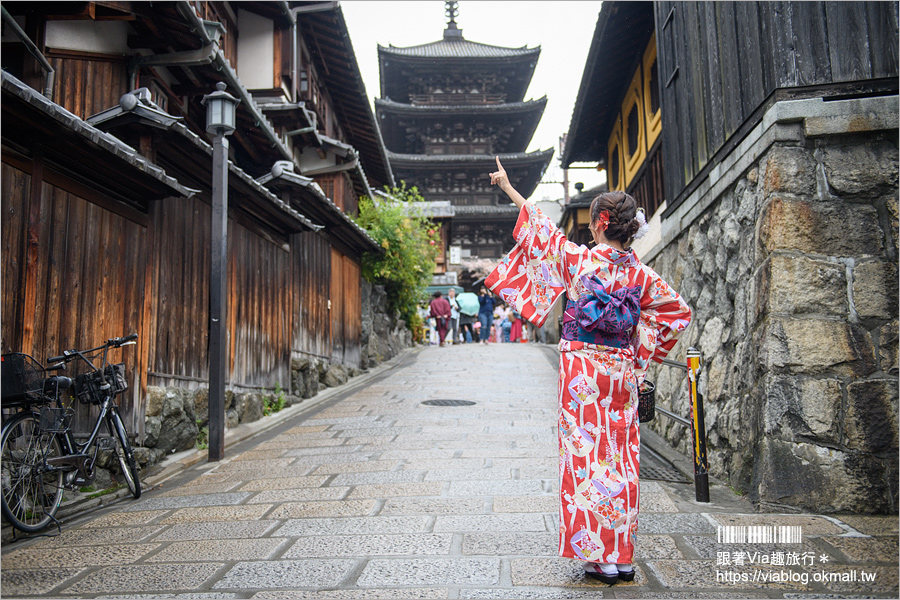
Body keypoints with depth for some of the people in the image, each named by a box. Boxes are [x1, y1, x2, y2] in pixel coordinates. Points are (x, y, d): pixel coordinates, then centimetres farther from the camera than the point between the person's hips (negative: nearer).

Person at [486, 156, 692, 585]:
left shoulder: (578, 259, -7)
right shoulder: (641, 273, 4)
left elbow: (539, 227, 5)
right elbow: (679, 311, 13)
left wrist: (507, 187, 17)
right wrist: (641, 352, 16)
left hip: (582, 365, -4)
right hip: (622, 370, 4)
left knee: (587, 453, 1)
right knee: (621, 458, 9)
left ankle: (600, 557, 3)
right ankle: (622, 557, 16)